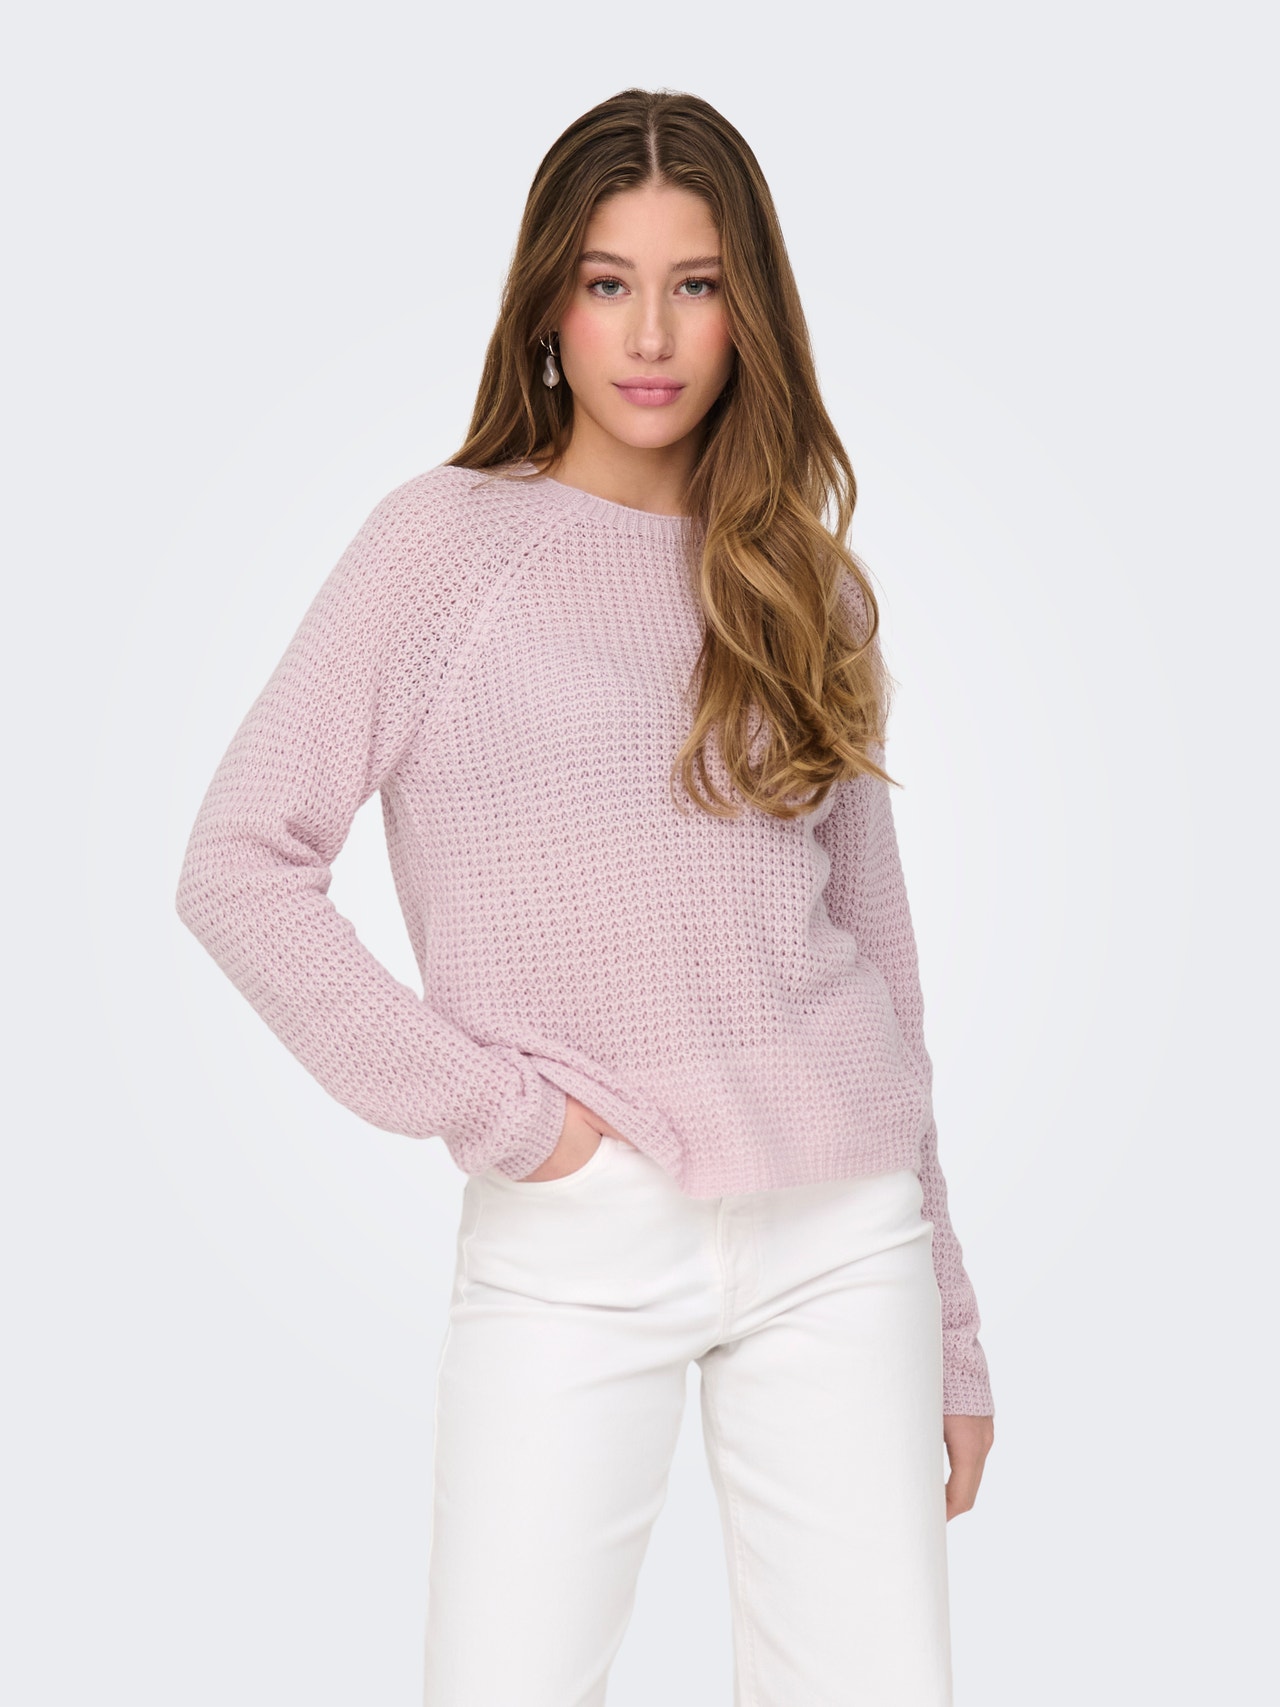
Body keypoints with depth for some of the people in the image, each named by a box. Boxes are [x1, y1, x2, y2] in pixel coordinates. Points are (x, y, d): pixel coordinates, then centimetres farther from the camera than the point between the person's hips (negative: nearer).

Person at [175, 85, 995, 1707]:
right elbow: (239, 862, -6)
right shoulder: (446, 536, 0)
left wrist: (948, 1324, 14)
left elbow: (871, 948, 14)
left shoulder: (808, 586, 11)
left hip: (838, 1226, 3)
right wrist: (483, 1105, -10)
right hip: (574, 1240, -3)